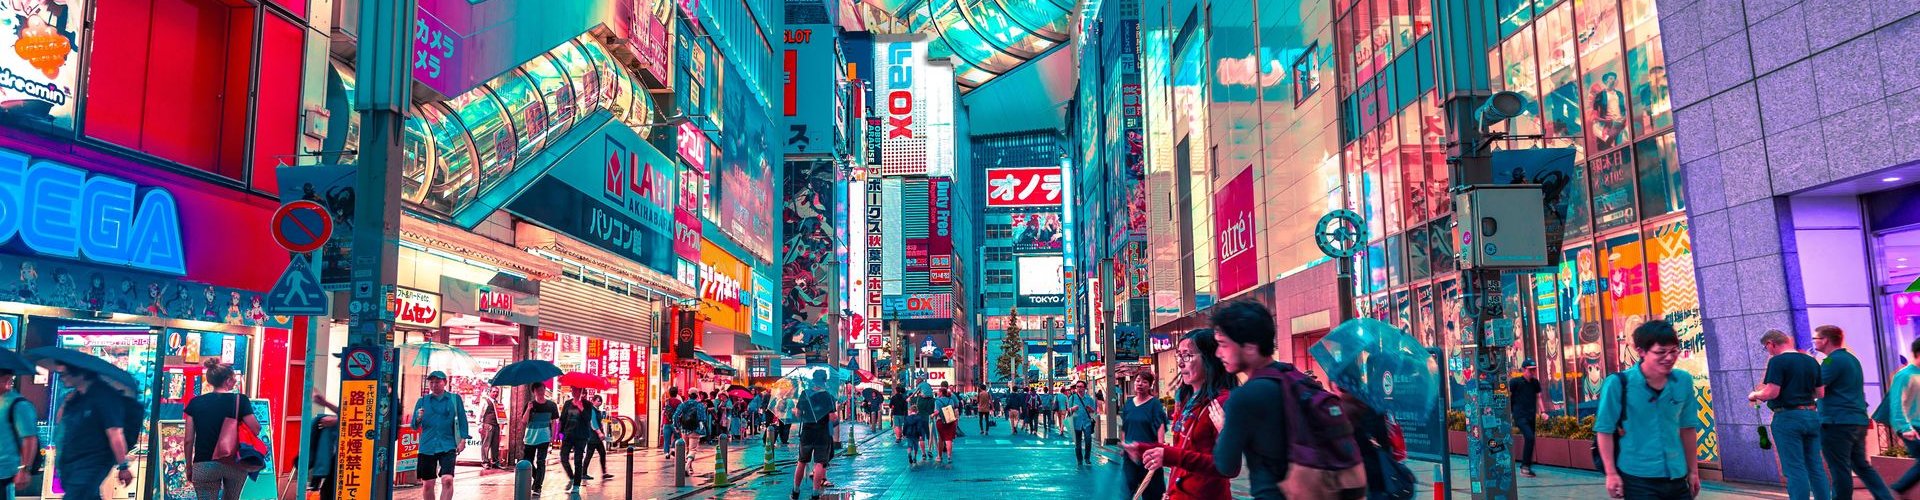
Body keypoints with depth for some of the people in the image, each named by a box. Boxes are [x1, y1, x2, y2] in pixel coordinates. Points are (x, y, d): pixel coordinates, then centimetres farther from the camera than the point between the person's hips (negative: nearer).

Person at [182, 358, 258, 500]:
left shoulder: (195, 403, 0)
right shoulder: (240, 400, -7)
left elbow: (189, 440, 2)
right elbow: (256, 429, -5)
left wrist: (189, 466, 14)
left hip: (204, 465, 0)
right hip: (235, 463, 0)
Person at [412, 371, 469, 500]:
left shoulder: (455, 399, 5)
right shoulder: (422, 401, 8)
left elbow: (462, 420, 5)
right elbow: (414, 426, 6)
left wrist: (463, 440, -5)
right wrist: (418, 418, -15)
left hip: (447, 446, -2)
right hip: (427, 446, 2)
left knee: (447, 480, -16)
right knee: (428, 484, 7)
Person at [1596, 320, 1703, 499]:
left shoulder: (1684, 381, 3)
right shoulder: (1618, 384, -13)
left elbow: (1688, 428, 13)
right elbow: (1605, 430, -8)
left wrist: (1693, 471, 16)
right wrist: (1611, 473, -9)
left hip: (1676, 477, 5)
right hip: (1638, 478, -5)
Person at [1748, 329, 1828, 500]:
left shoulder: (1777, 361, -12)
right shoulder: (1811, 361, 11)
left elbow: (1771, 393, -18)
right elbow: (1820, 393, 15)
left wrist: (1754, 395, 1)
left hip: (1788, 417, -7)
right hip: (1811, 416, 7)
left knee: (1795, 469, -5)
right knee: (1815, 467, 12)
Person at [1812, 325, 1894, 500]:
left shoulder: (1833, 361, -13)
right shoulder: (1851, 358, 18)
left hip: (1837, 422, -9)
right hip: (1858, 420, 9)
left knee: (1840, 470, -2)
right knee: (1862, 466, 14)